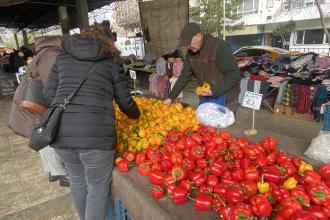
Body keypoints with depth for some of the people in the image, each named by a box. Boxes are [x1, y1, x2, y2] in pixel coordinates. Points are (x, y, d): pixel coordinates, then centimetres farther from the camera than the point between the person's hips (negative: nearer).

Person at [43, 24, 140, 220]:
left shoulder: (63, 58, 17)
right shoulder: (112, 62, 7)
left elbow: (49, 93, 14)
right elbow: (125, 102, 6)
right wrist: (137, 115, 26)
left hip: (59, 131, 6)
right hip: (95, 133, -5)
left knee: (77, 180, 28)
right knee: (98, 188, 16)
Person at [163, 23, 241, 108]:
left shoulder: (219, 47, -19)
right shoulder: (190, 52, 1)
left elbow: (234, 74, -18)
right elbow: (184, 76, 5)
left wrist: (215, 91, -23)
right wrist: (170, 97, 0)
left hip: (222, 96, -6)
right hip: (204, 96, 6)